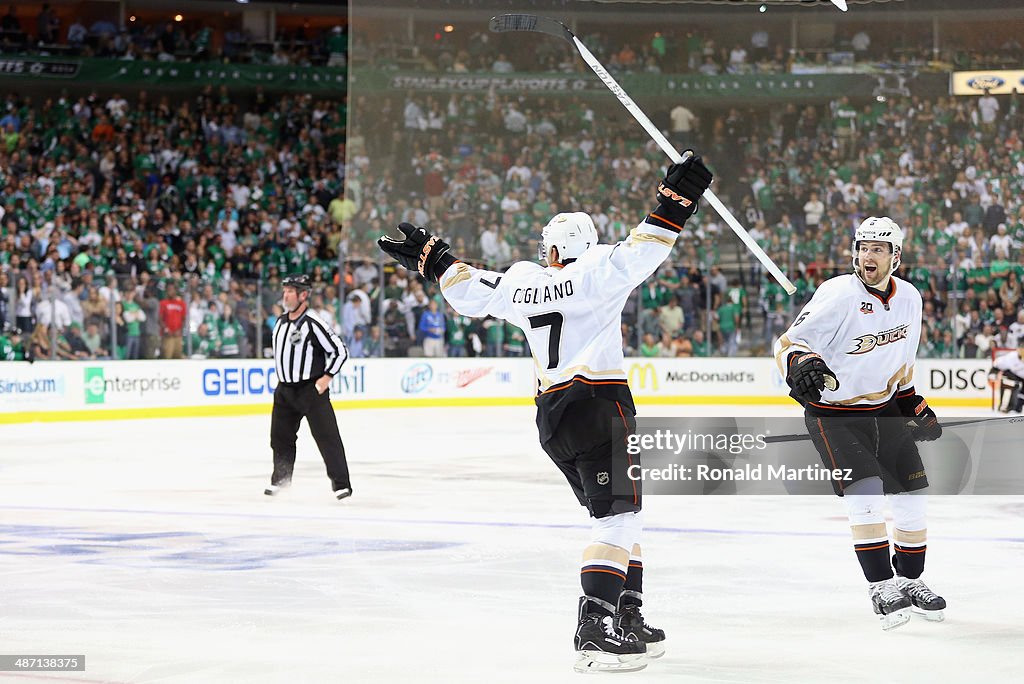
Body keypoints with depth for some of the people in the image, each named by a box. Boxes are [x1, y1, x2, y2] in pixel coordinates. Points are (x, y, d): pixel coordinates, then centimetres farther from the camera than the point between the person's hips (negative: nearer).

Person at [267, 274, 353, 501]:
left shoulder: (313, 324, -14)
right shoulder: (280, 323, 10)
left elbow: (340, 350, -13)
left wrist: (327, 377, -15)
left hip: (313, 389, -7)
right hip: (285, 390, 7)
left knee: (327, 436, -9)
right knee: (280, 436, 12)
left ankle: (341, 483, -6)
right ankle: (281, 478, 29)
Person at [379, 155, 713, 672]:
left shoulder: (520, 284, 10)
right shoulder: (595, 273, -5)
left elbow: (468, 291, 19)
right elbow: (639, 253, -19)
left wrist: (431, 257, 33)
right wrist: (674, 202, -16)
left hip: (553, 412, 8)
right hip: (599, 403, -8)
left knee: (618, 516, 18)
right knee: (618, 517, -12)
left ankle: (627, 619, 18)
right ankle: (596, 632, -25)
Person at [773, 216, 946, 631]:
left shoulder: (909, 297, -1)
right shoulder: (838, 295, -22)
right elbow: (787, 344, -23)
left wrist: (916, 406, 15)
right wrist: (800, 364, -44)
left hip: (885, 409, 6)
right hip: (833, 415, -6)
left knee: (912, 496, 6)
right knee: (865, 493, -21)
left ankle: (910, 581, 24)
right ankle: (881, 587, -12)